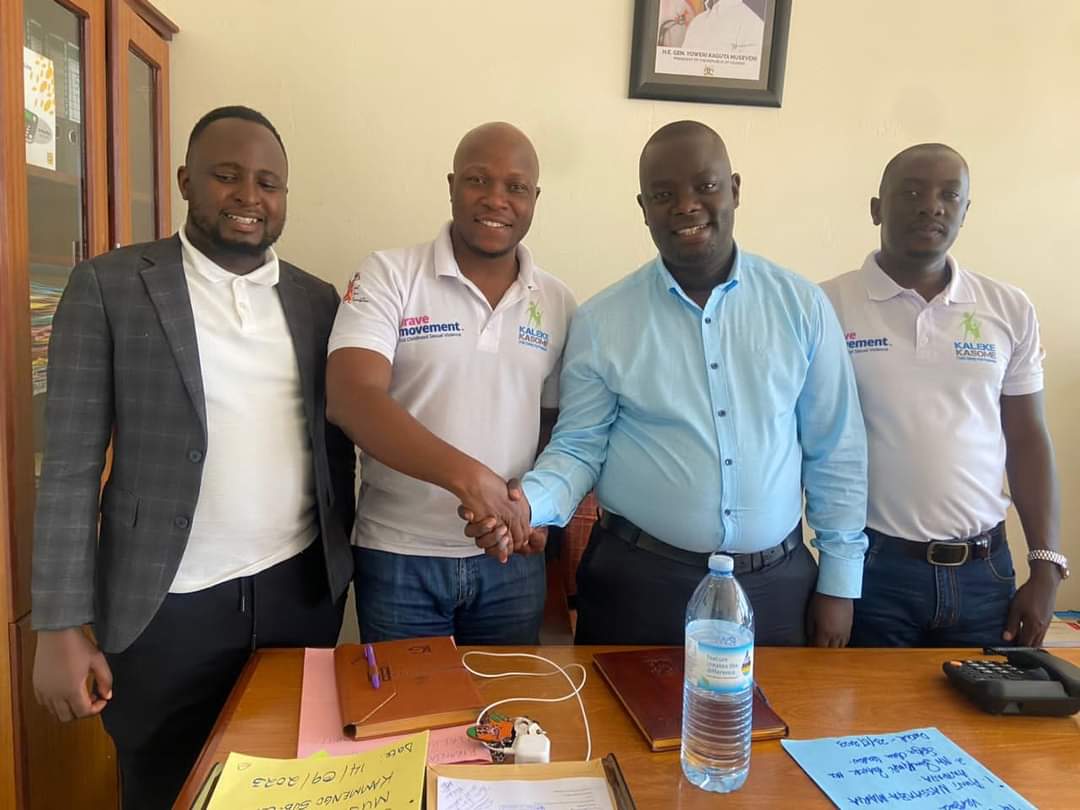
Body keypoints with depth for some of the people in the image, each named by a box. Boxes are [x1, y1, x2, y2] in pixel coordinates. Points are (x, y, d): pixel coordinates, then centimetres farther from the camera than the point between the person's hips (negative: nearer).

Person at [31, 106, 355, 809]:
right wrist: (62, 628, -8)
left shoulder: (317, 299, 6)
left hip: (302, 593, 3)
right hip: (167, 608, -3)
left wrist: (343, 568, 12)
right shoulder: (110, 285, -4)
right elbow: (71, 465, -6)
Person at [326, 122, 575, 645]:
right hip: (398, 555, -2)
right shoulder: (388, 277, -8)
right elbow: (351, 399, -21)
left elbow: (561, 425, 11)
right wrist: (464, 475, -31)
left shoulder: (557, 303, 3)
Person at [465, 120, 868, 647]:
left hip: (777, 581, 2)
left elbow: (836, 451, 3)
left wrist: (839, 581, 4)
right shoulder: (601, 321, -4)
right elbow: (578, 448, -1)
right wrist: (529, 502, -22)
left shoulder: (802, 305, -1)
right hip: (638, 581, -1)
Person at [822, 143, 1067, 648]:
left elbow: (1027, 440, 8)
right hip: (871, 566, -3)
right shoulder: (828, 307, -6)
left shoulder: (1009, 310, 5)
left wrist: (1046, 566, 4)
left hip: (985, 571, 3)